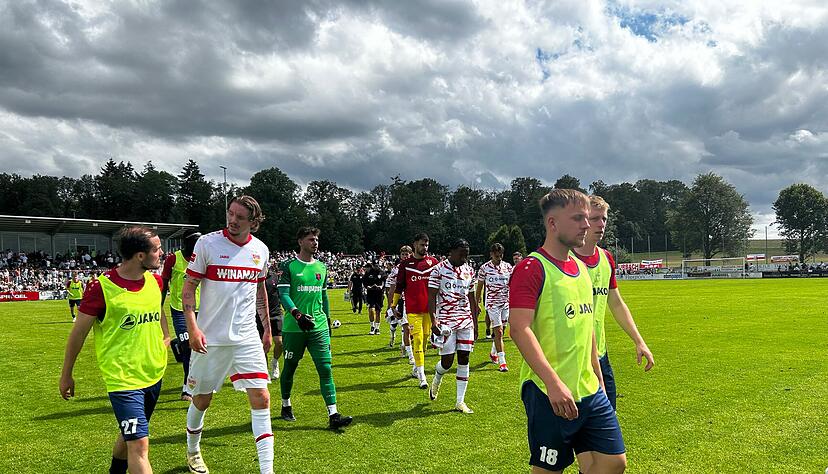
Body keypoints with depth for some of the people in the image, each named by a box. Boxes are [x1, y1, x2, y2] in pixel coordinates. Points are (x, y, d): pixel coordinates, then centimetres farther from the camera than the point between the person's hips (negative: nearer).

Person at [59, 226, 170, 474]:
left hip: (154, 375, 7)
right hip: (123, 378, -7)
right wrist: (66, 375, 3)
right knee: (139, 446, -11)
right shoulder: (102, 288, -18)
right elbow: (78, 333, -6)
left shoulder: (155, 281, 0)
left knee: (130, 435, 24)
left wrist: (166, 335, 15)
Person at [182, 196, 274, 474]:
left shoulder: (260, 250, 3)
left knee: (261, 399, -6)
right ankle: (193, 451, 41)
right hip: (210, 338, -2)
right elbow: (188, 289, -6)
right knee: (202, 399, 12)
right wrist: (192, 327, -17)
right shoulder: (207, 243, -8)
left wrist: (267, 328, 17)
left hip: (247, 338, 3)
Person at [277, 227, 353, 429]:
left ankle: (333, 416, -7)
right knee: (289, 368, 11)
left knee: (325, 369, -5)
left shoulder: (321, 267, 13)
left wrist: (328, 322, 19)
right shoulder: (289, 266, -3)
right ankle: (286, 406, 33)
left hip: (319, 327, 3)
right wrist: (297, 314, -26)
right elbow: (283, 293, -11)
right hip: (294, 327, -3)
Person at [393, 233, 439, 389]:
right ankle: (421, 376, -7)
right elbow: (399, 286, 8)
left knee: (424, 339, 10)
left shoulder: (433, 262, 7)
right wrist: (393, 305, 6)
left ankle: (416, 368, 30)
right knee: (417, 340, -8)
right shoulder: (405, 264, 3)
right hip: (413, 309, -3)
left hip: (429, 308, 3)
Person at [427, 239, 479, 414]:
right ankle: (436, 380, 32)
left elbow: (471, 298, 15)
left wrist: (475, 323, 14)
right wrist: (433, 320, -18)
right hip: (445, 321, -4)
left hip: (466, 321, 5)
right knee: (447, 361, -3)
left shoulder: (469, 271, 10)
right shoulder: (439, 269, -5)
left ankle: (460, 402, 9)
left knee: (464, 359, 2)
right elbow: (431, 297, -8)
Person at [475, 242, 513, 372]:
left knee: (501, 331, 12)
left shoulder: (508, 267, 5)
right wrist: (476, 305, 2)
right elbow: (479, 288, 3)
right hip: (492, 303, -4)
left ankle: (493, 353, 36)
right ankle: (502, 362, -6)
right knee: (498, 332, -9)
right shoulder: (484, 268, -3)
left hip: (506, 303, 4)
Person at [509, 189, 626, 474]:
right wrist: (554, 383, -28)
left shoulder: (581, 268, 13)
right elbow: (520, 330, -22)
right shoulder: (531, 268, -13)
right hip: (549, 395, -8)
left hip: (590, 391, 8)